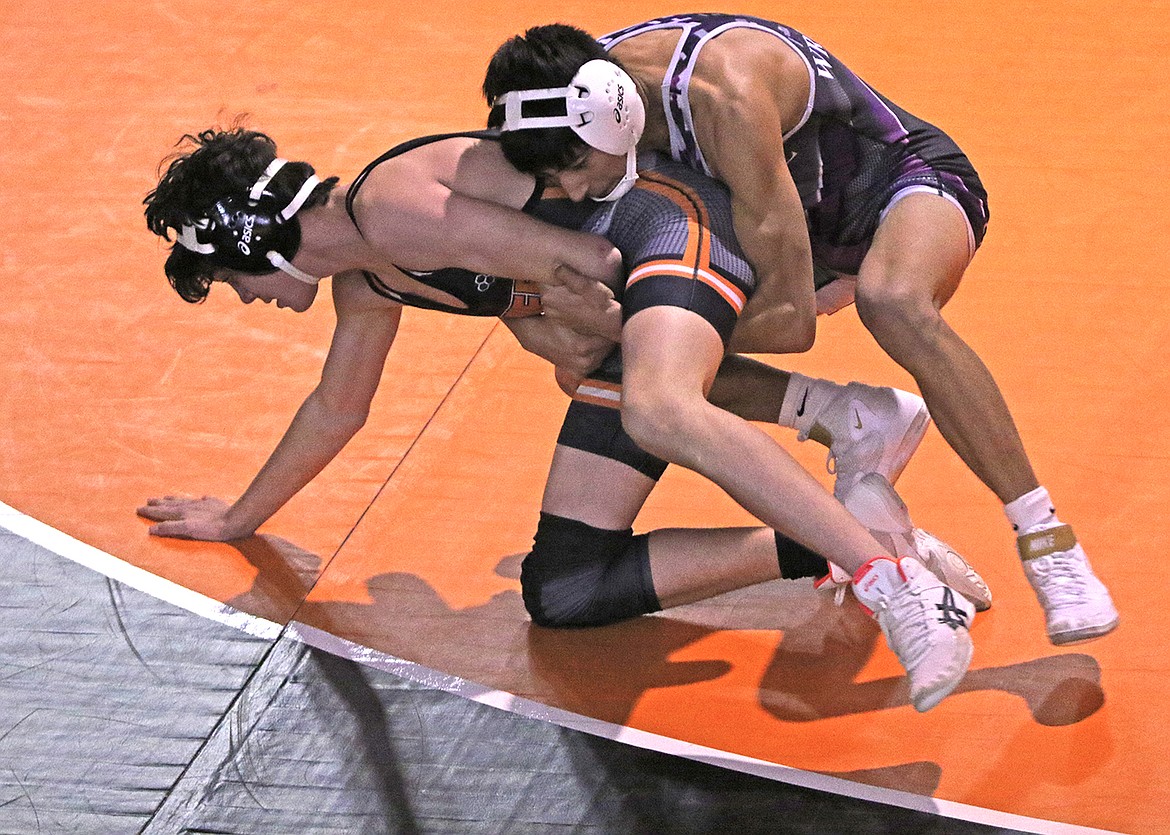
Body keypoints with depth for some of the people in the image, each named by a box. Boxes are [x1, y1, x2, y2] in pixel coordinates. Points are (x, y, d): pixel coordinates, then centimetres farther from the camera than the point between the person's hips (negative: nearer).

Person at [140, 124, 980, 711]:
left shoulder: (389, 206, -17)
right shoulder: (364, 284, 15)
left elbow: (580, 266, -21)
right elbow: (337, 409, 34)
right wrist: (241, 518, 43)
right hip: (624, 325, 9)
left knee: (658, 412, -44)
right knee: (561, 592, -6)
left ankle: (900, 585, -48)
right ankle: (828, 534, -16)